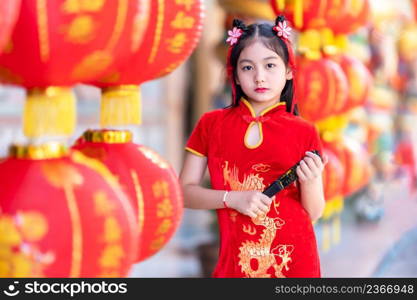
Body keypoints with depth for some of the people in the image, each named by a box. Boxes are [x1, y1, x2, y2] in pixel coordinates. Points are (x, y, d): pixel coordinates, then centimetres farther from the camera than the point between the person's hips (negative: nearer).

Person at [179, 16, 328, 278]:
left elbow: (313, 214, 3)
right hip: (236, 262, 0)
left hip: (295, 261, 0)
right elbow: (184, 191, -1)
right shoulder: (211, 124, 1)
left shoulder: (304, 133, -1)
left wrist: (309, 181, -16)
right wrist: (232, 198, -15)